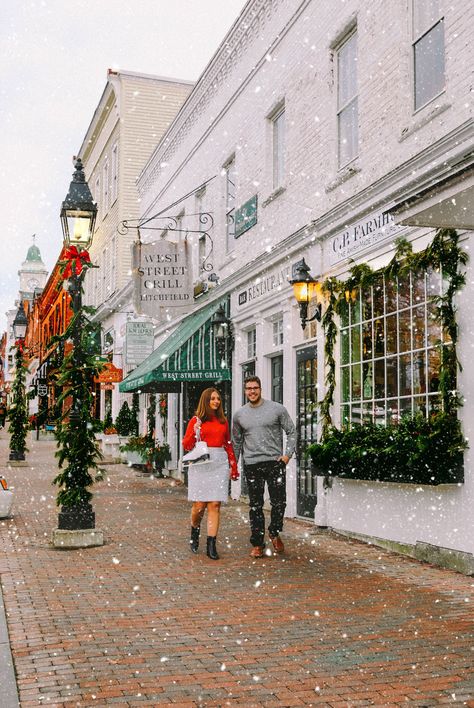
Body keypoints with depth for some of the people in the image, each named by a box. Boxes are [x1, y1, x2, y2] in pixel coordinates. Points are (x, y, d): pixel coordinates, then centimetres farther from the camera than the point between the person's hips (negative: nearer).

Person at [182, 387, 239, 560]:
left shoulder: (223, 421, 14)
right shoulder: (196, 420, 4)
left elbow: (228, 445, 19)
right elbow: (186, 445, 4)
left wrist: (234, 466, 15)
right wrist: (195, 432, -14)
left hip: (219, 463, 3)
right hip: (200, 463, -2)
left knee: (215, 504, -3)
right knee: (200, 504, -3)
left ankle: (211, 546, 0)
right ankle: (194, 532, 28)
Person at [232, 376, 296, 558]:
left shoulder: (277, 409, 1)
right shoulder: (239, 414, 9)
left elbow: (291, 432, 5)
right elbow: (236, 442, 17)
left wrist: (287, 454, -6)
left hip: (275, 462, -2)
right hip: (251, 465, 2)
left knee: (279, 502, -4)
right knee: (255, 506, 5)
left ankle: (274, 533, 22)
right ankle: (257, 543, 13)